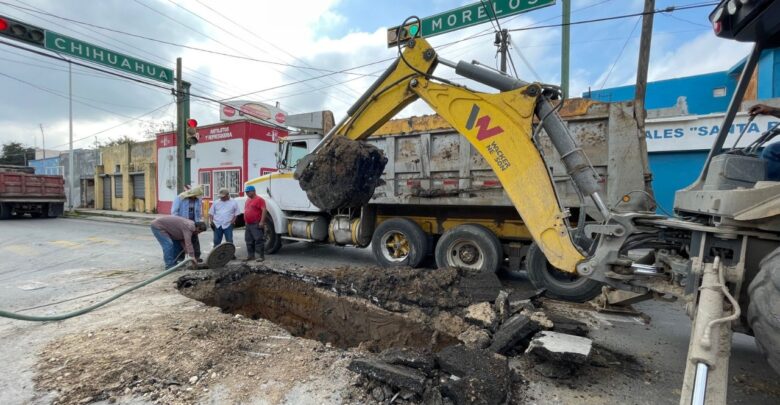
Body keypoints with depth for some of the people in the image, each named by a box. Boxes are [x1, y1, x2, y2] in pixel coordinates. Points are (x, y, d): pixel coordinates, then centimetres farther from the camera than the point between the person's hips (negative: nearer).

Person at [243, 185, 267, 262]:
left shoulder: (259, 199, -10)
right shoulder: (248, 199, 18)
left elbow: (264, 210, -18)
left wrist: (262, 221, -23)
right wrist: (246, 222, 21)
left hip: (256, 224, -9)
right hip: (248, 224, 9)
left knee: (259, 240, -7)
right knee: (249, 241, 13)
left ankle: (261, 256, -3)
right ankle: (250, 255, 22)